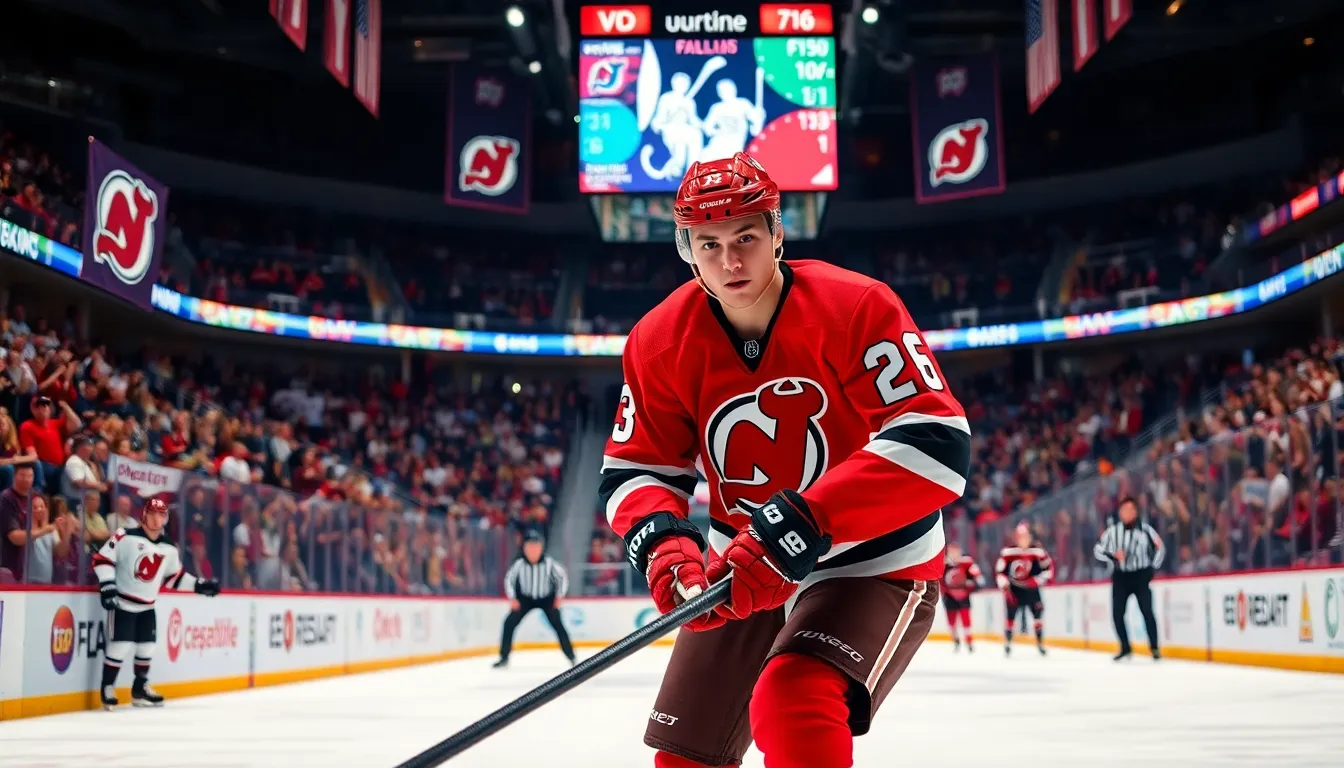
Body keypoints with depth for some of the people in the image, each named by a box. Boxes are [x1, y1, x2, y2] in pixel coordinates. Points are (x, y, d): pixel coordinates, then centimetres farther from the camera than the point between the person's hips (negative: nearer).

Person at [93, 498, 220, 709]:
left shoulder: (169, 549, 4)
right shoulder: (126, 537, -13)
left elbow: (175, 576, 14)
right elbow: (102, 559, -14)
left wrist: (199, 585, 5)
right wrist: (107, 586, -22)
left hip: (147, 606, 6)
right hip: (122, 602, -6)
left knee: (147, 646, 10)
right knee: (120, 645, -11)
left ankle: (140, 689, 23)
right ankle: (108, 688, 1)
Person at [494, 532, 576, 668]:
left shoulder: (549, 563, -24)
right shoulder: (519, 564, -22)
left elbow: (562, 577, -9)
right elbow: (509, 579, -5)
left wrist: (559, 597, -10)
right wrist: (513, 599, -9)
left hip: (547, 598, -1)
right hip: (526, 598, 1)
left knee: (557, 624, -16)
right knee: (509, 622, -13)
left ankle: (571, 656, -3)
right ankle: (504, 657, -1)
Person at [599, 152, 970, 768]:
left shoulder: (856, 309, -23)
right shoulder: (661, 342, -9)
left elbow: (937, 444, -32)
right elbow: (633, 469, -2)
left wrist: (793, 529, -39)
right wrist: (662, 541, -26)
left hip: (873, 561, -5)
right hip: (746, 570, 5)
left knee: (794, 705, -32)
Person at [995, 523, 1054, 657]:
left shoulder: (1038, 550, -11)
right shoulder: (1008, 552, -14)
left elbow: (1049, 567, -1)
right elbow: (999, 571, -9)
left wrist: (1039, 580, -13)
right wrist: (1005, 587, -18)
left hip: (1031, 588, 1)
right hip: (1013, 588, -1)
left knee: (1038, 613, -6)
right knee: (1010, 615, -5)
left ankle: (1040, 643, 7)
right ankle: (1007, 644, 10)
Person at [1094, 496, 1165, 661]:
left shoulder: (1145, 529, -4)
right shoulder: (1112, 530, -1)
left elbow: (1159, 549, 7)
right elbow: (1098, 550, 3)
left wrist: (1152, 569, 2)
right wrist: (1113, 556, -14)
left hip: (1141, 576, -2)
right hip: (1120, 577, 2)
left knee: (1147, 611, -13)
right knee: (1117, 614, -3)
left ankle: (1154, 648, -3)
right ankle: (1125, 648, 11)